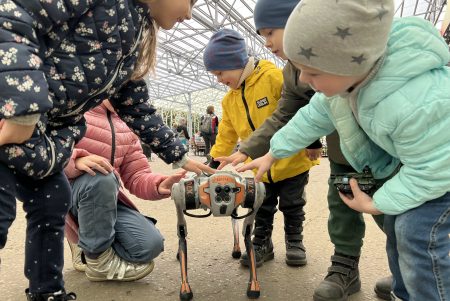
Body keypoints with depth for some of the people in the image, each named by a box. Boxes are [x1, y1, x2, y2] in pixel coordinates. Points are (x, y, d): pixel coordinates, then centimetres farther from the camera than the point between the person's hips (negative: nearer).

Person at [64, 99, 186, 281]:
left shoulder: (126, 128, 11)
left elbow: (136, 176, 3)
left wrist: (159, 185, -19)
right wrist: (76, 160, -35)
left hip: (107, 199, 4)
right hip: (67, 190, -4)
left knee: (150, 244, -16)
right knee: (101, 178, -38)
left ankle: (86, 245, 11)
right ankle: (100, 260, -15)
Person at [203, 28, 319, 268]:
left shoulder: (274, 77, -16)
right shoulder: (229, 100, 5)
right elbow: (226, 135, 11)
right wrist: (214, 162, 8)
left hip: (291, 159, -5)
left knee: (292, 206, 12)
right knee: (262, 209, 13)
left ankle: (294, 242, 32)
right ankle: (261, 244, 31)